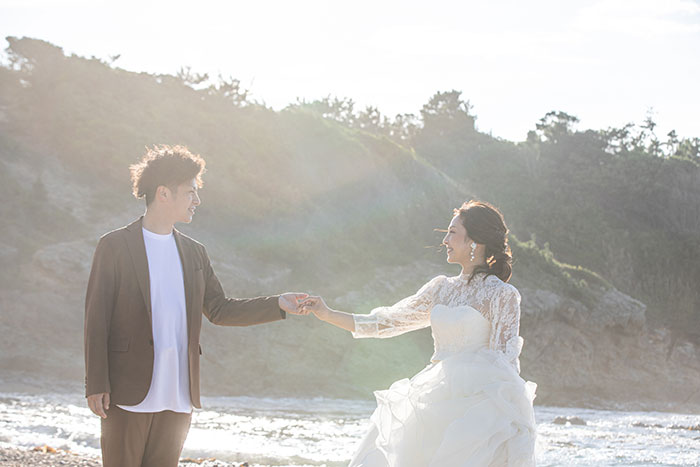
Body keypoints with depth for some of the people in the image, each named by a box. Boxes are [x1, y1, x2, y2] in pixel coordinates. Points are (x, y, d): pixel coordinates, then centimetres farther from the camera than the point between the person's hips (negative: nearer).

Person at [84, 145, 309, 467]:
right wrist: (96, 384, -10)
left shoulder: (193, 253, 14)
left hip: (177, 398, 5)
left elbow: (219, 310, 17)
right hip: (128, 394, -5)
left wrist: (278, 305, 7)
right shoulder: (115, 246, -2)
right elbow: (96, 318, -5)